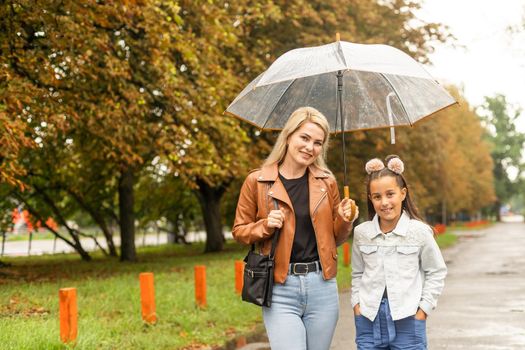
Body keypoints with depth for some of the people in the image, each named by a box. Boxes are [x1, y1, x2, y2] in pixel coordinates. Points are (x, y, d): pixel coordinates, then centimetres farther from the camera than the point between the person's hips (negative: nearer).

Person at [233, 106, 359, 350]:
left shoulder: (326, 183, 7)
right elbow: (239, 231, 6)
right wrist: (266, 225, -12)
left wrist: (345, 220, -4)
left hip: (322, 287, 3)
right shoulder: (257, 181, -1)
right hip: (280, 289, -3)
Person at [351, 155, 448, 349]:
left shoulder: (419, 231, -6)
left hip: (407, 321, -2)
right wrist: (357, 305, 4)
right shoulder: (361, 233, 2)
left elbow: (436, 272, 2)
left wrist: (423, 310, -3)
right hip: (369, 320, 3)